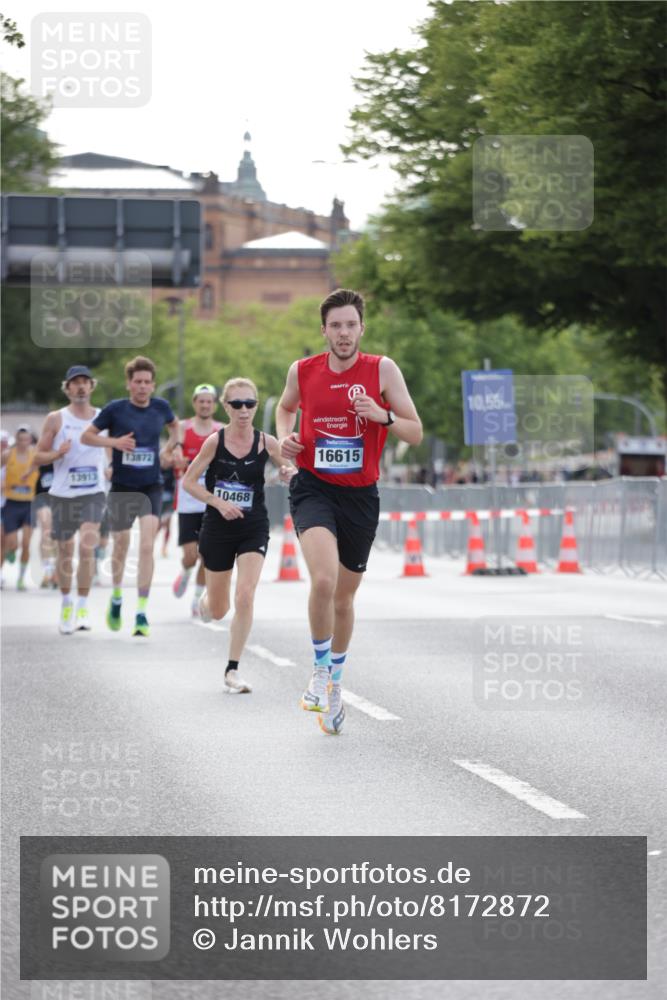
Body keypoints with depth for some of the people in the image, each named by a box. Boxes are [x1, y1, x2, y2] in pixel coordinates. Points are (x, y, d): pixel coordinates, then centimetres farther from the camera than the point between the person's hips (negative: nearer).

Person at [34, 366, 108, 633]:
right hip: (62, 494, 1)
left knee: (87, 547, -18)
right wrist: (58, 453, -18)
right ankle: (66, 604, 28)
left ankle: (82, 608, -13)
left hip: (93, 493, -1)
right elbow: (39, 455, 1)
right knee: (65, 551, 9)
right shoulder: (56, 419, 1)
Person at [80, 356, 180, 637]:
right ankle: (116, 598, 39)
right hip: (122, 488, 0)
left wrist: (168, 448, 5)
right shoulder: (115, 409, -7)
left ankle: (142, 614, -12)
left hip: (151, 488, 0)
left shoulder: (160, 407, 0)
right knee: (121, 548, 11)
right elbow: (86, 436, 0)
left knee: (147, 547, -14)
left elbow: (175, 426, 23)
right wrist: (114, 442, -15)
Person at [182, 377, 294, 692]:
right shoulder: (215, 441, -9)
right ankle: (204, 602, 50)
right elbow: (188, 481, -5)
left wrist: (289, 472, -15)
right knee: (218, 611, 11)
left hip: (253, 528, 0)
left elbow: (287, 471, 8)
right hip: (218, 528, 0)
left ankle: (232, 671, -6)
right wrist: (219, 502, -17)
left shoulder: (266, 442, -5)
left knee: (245, 597, -16)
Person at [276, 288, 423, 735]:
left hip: (361, 495, 1)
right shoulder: (303, 371, 0)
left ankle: (335, 682, 37)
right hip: (313, 488, -1)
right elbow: (286, 406, 23)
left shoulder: (382, 370, -4)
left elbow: (416, 433, -3)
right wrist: (285, 436, 3)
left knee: (344, 598, 14)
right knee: (324, 579, -26)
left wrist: (382, 415, -21)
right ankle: (321, 669, -5)